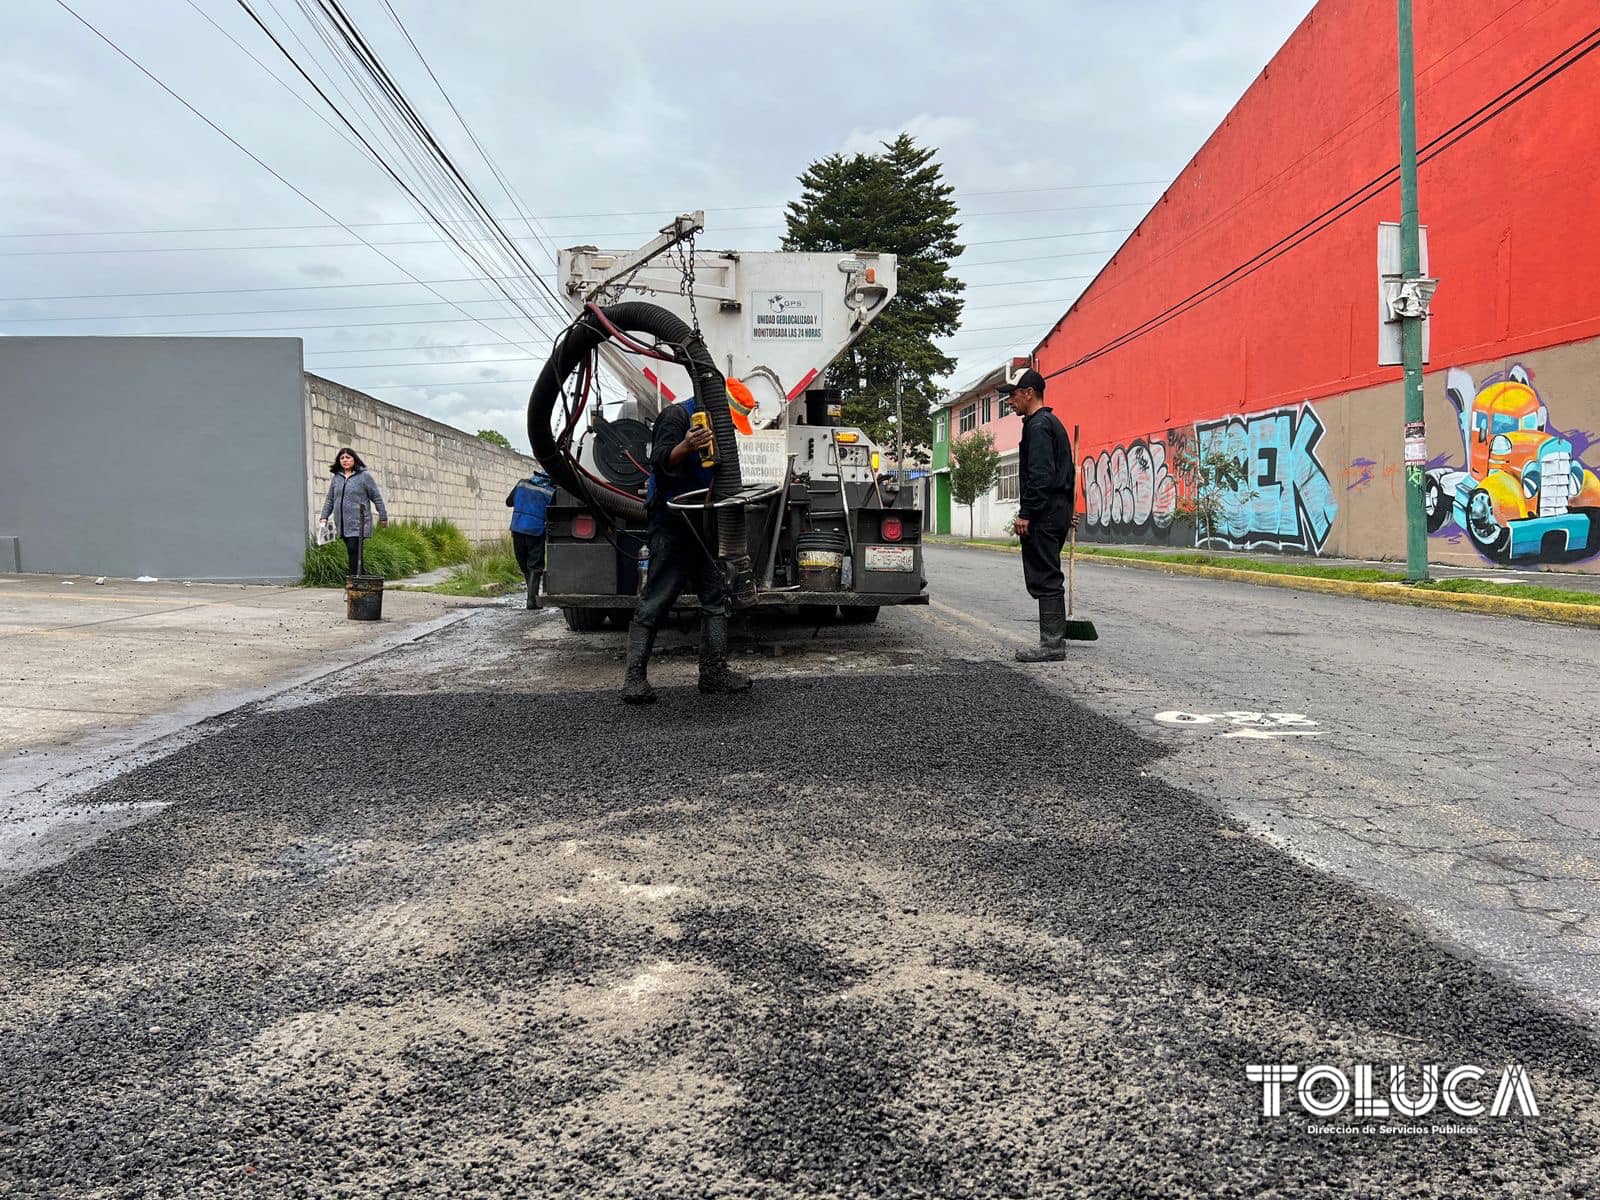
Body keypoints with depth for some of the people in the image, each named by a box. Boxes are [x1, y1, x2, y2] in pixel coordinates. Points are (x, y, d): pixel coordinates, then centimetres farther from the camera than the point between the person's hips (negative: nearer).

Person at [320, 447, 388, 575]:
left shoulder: (364, 476, 0)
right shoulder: (336, 478, 15)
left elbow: (377, 498, 1)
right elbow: (330, 500, 19)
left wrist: (383, 517, 1)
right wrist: (324, 517, 10)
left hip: (358, 523, -5)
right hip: (342, 524, 5)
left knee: (354, 550, -14)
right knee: (352, 553, 7)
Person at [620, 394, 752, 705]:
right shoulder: (676, 415, -7)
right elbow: (660, 462, -21)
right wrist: (685, 447, -39)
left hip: (701, 525, 9)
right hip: (672, 524, -9)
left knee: (716, 598, 6)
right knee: (656, 602, -10)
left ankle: (714, 673, 9)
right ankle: (635, 677, -9)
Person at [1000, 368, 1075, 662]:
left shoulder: (1038, 425, -13)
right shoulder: (1053, 423, 21)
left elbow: (1039, 475, -22)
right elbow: (1065, 471, 24)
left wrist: (1025, 513, -21)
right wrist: (1067, 508, 26)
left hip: (1043, 516, -11)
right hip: (1058, 511, 11)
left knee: (1044, 579, -8)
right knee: (1049, 578, 14)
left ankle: (1051, 644, -6)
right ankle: (1055, 640, 19)